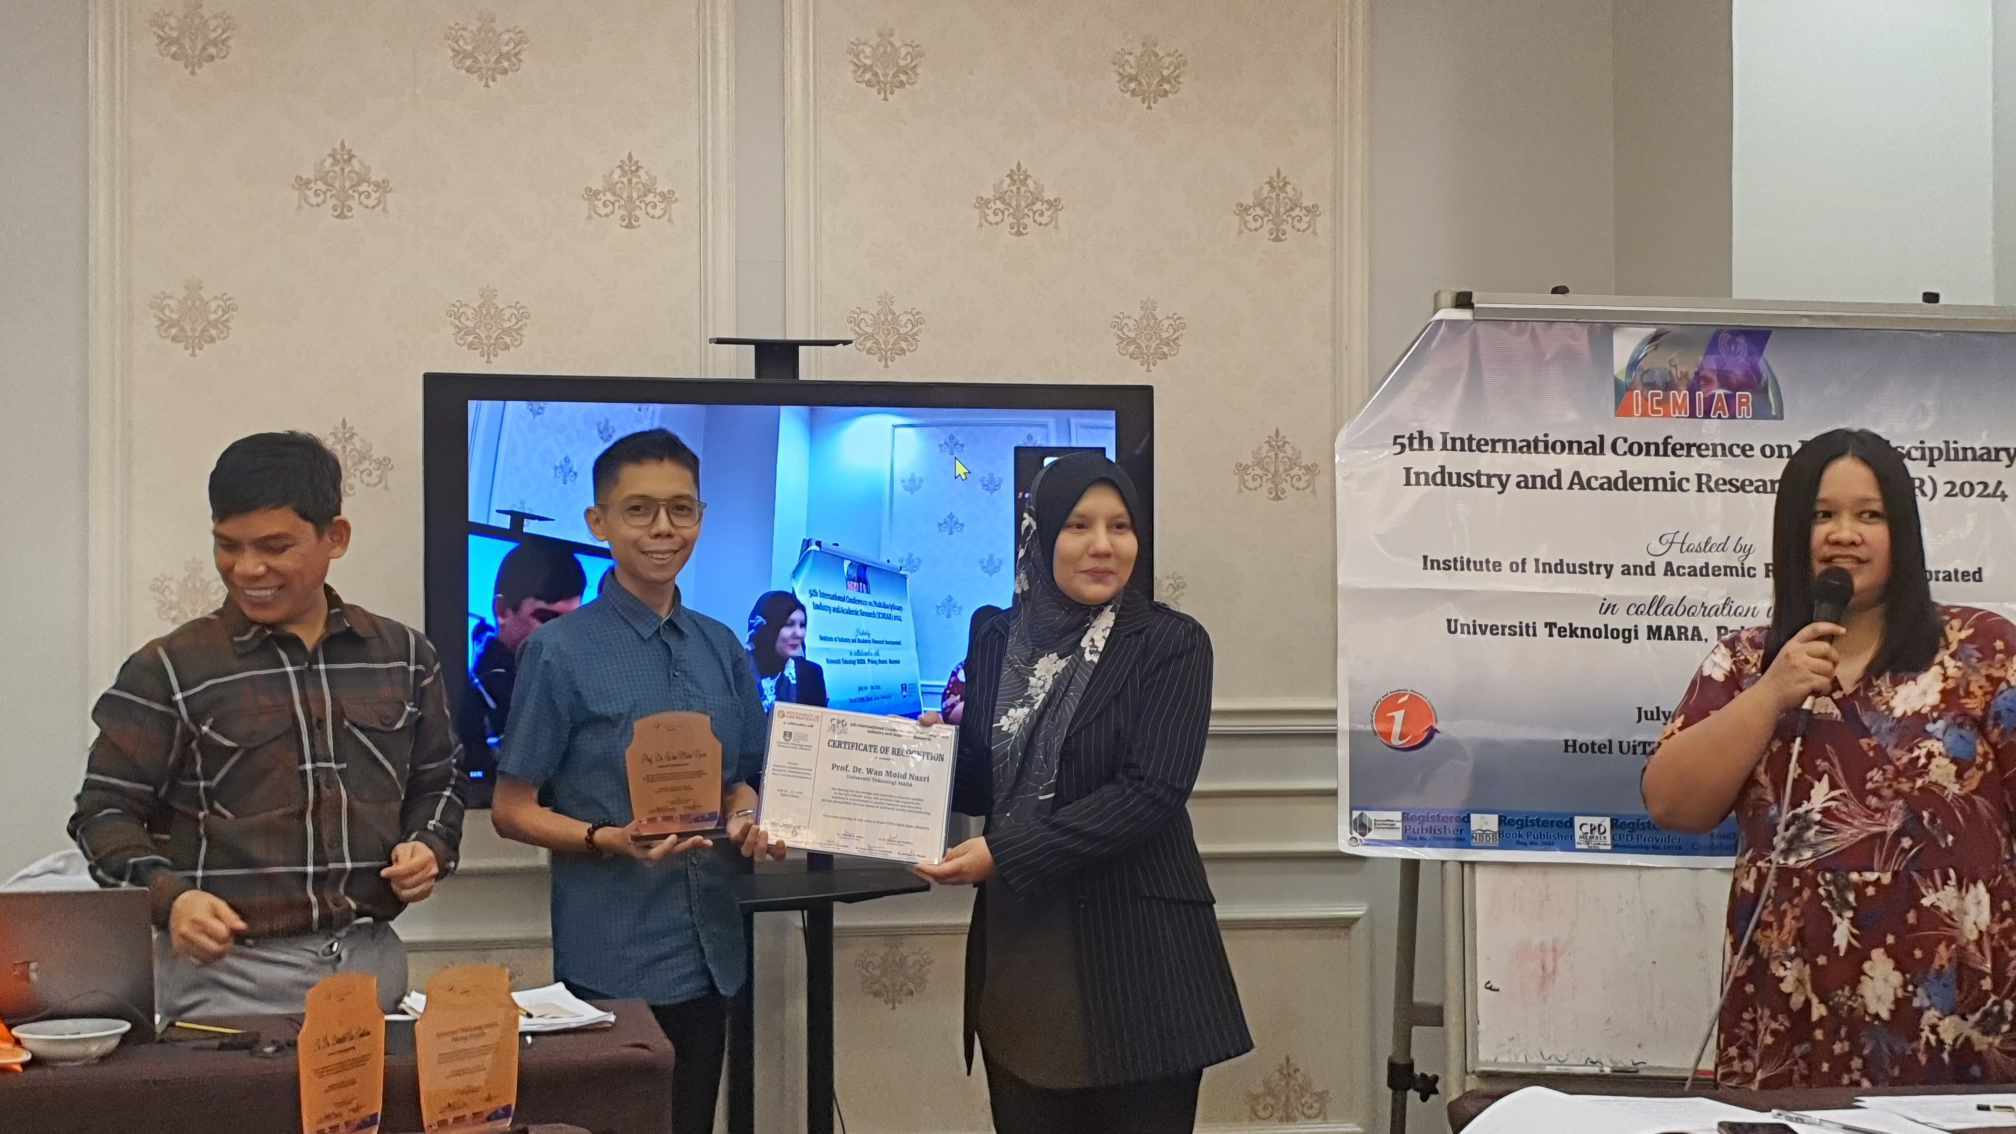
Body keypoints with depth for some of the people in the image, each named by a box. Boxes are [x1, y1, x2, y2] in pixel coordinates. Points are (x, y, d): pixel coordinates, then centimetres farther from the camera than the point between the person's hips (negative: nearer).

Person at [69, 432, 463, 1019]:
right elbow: (106, 813, -2)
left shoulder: (402, 657, 9)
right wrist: (170, 897, -18)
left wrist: (430, 847, -1)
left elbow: (434, 786, 19)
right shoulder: (168, 671, -2)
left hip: (370, 963, 3)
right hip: (225, 974, -3)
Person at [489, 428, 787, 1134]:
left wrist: (748, 824, -4)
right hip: (611, 963, -5)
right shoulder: (561, 651, -9)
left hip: (708, 952, 5)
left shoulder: (722, 649, 8)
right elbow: (512, 811, -7)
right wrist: (611, 840, -22)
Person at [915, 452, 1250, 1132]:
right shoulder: (999, 642, 9)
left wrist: (1005, 854, -18)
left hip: (1133, 950, -4)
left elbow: (1151, 793, -15)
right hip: (1016, 948, 4)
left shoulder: (1173, 644, -5)